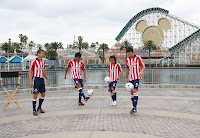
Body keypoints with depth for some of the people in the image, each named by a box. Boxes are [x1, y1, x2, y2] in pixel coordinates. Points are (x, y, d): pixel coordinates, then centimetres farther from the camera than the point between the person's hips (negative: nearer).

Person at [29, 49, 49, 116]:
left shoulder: (43, 62, 12)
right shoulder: (34, 61, -9)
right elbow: (30, 72, -9)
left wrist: (47, 79, 16)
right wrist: (30, 81, -17)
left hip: (41, 79, 7)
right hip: (36, 79, -7)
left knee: (43, 94, 8)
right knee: (35, 95, -6)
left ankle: (39, 108, 24)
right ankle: (34, 110, 5)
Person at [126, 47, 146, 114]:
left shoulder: (138, 58, -5)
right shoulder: (127, 60, 9)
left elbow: (144, 66, -6)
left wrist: (142, 71, -27)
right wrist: (127, 78, 23)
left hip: (137, 77, -5)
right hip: (131, 78, 5)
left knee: (135, 90, -20)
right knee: (131, 92, 4)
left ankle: (135, 107, -21)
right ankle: (134, 107, 13)